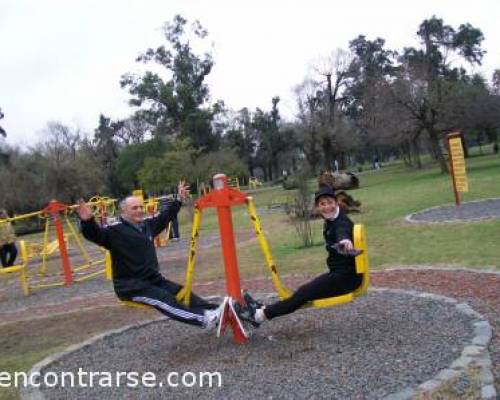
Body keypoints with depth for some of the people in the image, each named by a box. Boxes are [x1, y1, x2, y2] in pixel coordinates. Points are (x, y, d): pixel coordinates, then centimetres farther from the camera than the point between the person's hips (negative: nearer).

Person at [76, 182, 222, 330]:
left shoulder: (147, 224, 11)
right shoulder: (115, 230, -11)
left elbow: (165, 216, 26)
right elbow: (95, 235, -26)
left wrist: (179, 200, 29)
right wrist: (88, 221, -47)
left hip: (153, 279, 8)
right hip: (130, 285, -8)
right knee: (164, 299, -27)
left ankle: (215, 312, -13)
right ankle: (203, 319, -42)